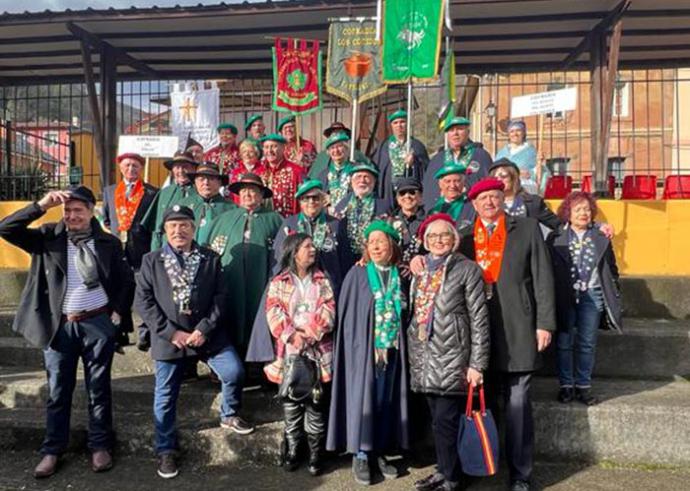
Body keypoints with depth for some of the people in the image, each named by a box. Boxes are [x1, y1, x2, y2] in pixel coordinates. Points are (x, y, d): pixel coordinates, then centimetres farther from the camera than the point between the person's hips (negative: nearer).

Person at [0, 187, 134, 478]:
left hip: (98, 324, 0)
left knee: (99, 389, 10)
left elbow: (126, 281, 8)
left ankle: (100, 445, 24)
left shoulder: (108, 243, 1)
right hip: (60, 325, 1)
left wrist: (117, 312, 0)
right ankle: (52, 449, 26)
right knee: (58, 390, 11)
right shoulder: (49, 237, 2)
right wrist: (41, 205, -16)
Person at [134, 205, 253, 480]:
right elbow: (143, 302, -3)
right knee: (165, 396, 6)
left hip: (208, 333, 1)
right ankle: (166, 451, 25)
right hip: (169, 337, 0)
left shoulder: (211, 259, 5)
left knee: (234, 372, -11)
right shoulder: (152, 261, 3)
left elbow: (220, 298, -1)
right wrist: (171, 332, -12)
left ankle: (229, 415, 20)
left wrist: (204, 329, -13)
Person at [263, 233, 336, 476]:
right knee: (290, 402, 7)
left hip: (318, 350, 0)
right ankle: (292, 450, 22)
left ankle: (316, 453, 16)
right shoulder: (278, 283, 5)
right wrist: (293, 336, -17)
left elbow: (328, 312, -3)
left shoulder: (322, 281, 9)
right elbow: (274, 314, -6)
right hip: (289, 351, 0)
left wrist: (309, 334, -15)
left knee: (316, 402, 3)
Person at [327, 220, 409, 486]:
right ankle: (360, 456, 13)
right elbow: (346, 312, -3)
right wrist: (355, 346, -8)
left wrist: (399, 343, 3)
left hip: (391, 349, 3)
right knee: (363, 400, 1)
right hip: (364, 349, -3)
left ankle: (379, 452, 24)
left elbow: (404, 312, 11)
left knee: (385, 402, 10)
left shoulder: (399, 275, 6)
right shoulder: (357, 274, -3)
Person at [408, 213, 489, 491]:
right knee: (437, 420, 13)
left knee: (445, 421, -4)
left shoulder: (467, 269, -3)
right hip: (423, 357, 5)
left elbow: (479, 319, -7)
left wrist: (477, 364, -12)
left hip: (451, 358, -5)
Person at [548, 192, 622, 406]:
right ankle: (566, 385, 16)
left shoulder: (601, 238, 7)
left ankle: (583, 386, 17)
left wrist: (613, 298, 5)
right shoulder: (556, 238, 1)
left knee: (587, 344, 7)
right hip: (564, 296, -2)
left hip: (591, 296, 2)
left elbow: (611, 269, 10)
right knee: (564, 343, 4)